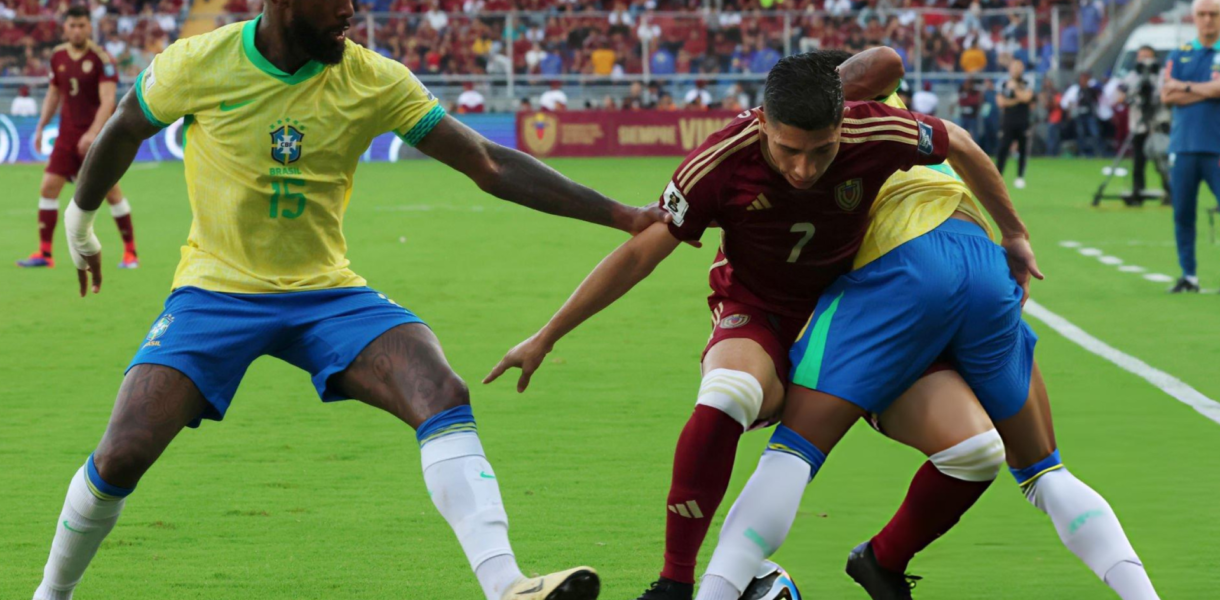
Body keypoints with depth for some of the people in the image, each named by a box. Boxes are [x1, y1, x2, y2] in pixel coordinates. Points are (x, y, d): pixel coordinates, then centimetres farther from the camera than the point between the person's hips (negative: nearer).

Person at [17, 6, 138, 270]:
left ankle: (130, 253, 7)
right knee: (48, 187, -3)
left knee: (111, 191, -4)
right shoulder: (58, 56, 5)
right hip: (68, 134, 5)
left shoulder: (101, 58, -12)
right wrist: (41, 127, 11)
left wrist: (93, 133, -29)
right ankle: (44, 253, 3)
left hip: (98, 134, -5)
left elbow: (108, 100, -19)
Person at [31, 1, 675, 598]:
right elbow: (122, 132, 9)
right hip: (216, 291, -1)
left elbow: (489, 165, -7)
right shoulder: (197, 64, -11)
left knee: (443, 394, -25)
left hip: (327, 295, 1)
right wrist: (80, 222, 24)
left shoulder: (373, 81, -8)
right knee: (121, 456, -16)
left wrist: (623, 216, -12)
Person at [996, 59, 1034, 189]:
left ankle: (1020, 177, 8)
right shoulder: (1004, 84, 6)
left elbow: (1026, 98, -13)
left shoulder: (1027, 85, 5)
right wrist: (1016, 100, -9)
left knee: (1023, 150, 1)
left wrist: (1014, 87, -13)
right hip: (1007, 123, -1)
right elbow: (1001, 102, -4)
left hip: (1023, 123, 1)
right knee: (1003, 149, -8)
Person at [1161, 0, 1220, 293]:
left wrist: (1186, 87, -3)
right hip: (1184, 145, 3)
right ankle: (1189, 275, 10)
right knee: (1182, 214, 3)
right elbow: (1166, 95, 1)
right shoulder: (1179, 55, 13)